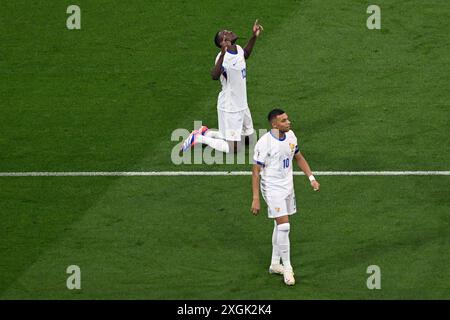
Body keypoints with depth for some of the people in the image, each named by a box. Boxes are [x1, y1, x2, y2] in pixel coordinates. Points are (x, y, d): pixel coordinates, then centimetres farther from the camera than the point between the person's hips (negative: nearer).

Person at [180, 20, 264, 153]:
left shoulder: (238, 49, 0)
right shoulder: (223, 57, -26)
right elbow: (214, 76, -46)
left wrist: (254, 37, 18)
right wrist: (222, 54, -56)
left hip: (242, 105, 9)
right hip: (230, 108, -9)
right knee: (232, 148, -5)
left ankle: (207, 133, 27)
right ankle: (198, 138, 8)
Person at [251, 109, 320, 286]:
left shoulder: (290, 136, -1)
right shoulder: (264, 143, -22)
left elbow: (299, 157, 16)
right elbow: (256, 171, -17)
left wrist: (311, 178, 8)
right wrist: (256, 199, -19)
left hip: (288, 187, 7)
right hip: (273, 189, -7)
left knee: (280, 225, 15)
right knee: (284, 226, -11)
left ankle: (275, 264, 27)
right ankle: (287, 268, -1)